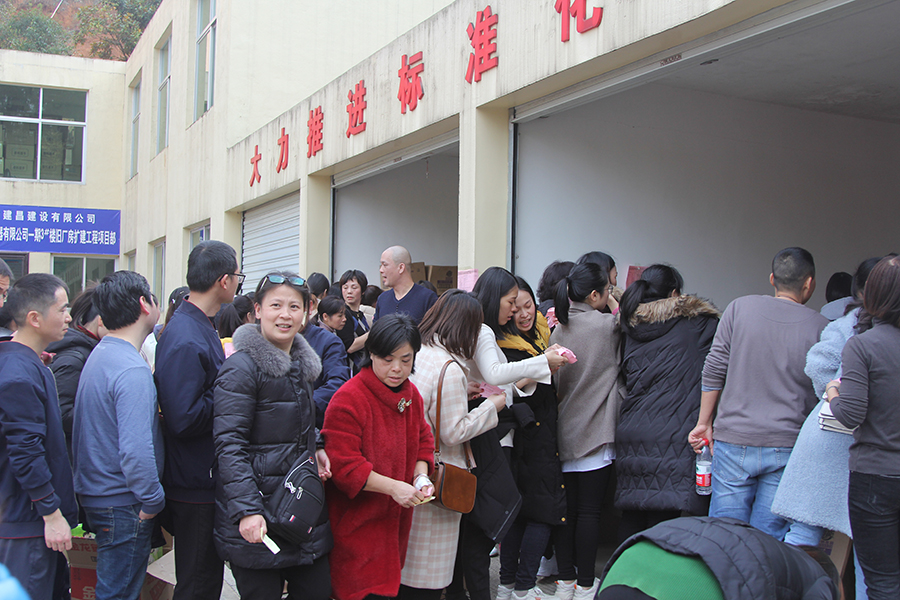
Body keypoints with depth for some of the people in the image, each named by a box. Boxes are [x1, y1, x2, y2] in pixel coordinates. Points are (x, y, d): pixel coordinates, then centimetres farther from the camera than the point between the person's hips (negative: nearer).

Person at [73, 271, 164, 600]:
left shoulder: (99, 354, 9)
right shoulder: (132, 370, -22)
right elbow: (135, 450, -29)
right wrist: (153, 500, -17)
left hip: (95, 496, 9)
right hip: (123, 507, -9)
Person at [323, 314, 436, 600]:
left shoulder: (411, 394, 7)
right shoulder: (349, 399, -18)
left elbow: (423, 440, 16)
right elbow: (343, 464, -21)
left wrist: (421, 475, -4)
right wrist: (392, 487, -26)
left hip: (396, 519, 7)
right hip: (356, 521, -7)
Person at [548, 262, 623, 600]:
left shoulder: (558, 329, 5)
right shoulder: (608, 325, -11)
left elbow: (553, 382, 10)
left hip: (564, 430, 6)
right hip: (596, 432, -5)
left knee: (567, 506, 12)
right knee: (590, 511, 2)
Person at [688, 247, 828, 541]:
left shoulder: (740, 308, 0)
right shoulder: (821, 328, -1)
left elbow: (713, 370, 0)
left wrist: (704, 423, 8)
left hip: (734, 440, 0)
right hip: (787, 447, 0)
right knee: (769, 539, 7)